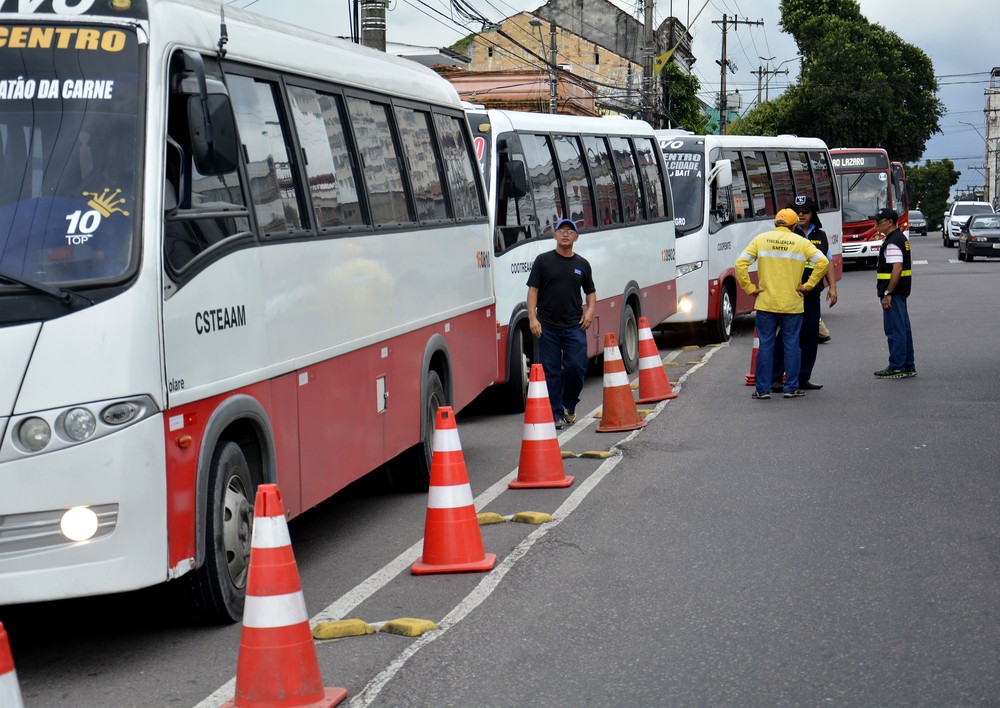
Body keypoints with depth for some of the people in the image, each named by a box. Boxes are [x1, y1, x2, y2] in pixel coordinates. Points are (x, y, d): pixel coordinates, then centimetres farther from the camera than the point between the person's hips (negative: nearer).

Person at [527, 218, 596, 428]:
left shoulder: (582, 264, 11)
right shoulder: (543, 260, 3)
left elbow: (591, 292, 20)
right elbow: (533, 290, 1)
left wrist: (590, 310, 0)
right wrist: (532, 318, -9)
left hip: (574, 326, 1)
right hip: (547, 326, -1)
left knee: (577, 367, -7)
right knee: (551, 372, 1)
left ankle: (569, 405, 17)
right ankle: (556, 415, 9)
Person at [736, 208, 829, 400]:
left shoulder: (760, 240, 3)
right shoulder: (801, 242, 1)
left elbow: (740, 264, -5)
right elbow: (823, 262, -8)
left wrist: (749, 288, 0)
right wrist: (808, 285, -3)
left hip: (766, 303, 1)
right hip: (792, 304, 0)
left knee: (765, 345, 5)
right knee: (791, 345, 8)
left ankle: (762, 389, 6)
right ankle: (792, 388, 10)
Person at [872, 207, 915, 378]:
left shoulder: (892, 243, -17)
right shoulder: (901, 238, 16)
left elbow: (897, 269, -25)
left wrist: (887, 294, -24)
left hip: (893, 292, -11)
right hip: (901, 292, 11)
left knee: (895, 330, -7)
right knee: (903, 328, 13)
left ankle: (897, 367, -4)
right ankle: (908, 366, 17)